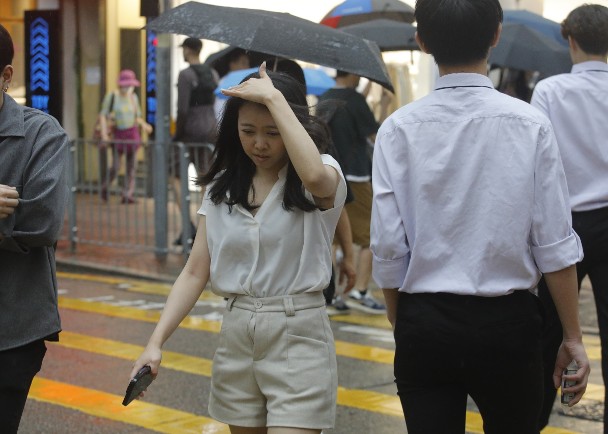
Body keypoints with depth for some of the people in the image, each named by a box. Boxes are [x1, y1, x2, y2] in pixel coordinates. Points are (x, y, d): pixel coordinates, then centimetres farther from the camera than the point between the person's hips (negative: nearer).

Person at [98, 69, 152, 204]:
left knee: (132, 165, -3)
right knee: (116, 166, -6)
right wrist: (104, 134, -15)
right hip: (117, 134, -4)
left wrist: (144, 125, -7)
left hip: (132, 133, 4)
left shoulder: (133, 97, 6)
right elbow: (103, 115, -7)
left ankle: (128, 195, 1)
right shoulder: (111, 96, -7)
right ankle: (105, 186, 22)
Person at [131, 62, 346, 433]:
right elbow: (195, 273, 6)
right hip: (236, 337, 5)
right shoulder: (223, 187, 8)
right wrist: (156, 342, -5)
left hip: (297, 337, -5)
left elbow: (314, 176, -32)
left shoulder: (322, 175, -5)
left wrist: (274, 97, -23)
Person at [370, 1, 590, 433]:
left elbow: (388, 247, -6)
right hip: (508, 323, 0)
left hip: (424, 325, 0)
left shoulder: (400, 129, -6)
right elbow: (555, 245, -7)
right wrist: (573, 337, 3)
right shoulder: (530, 124, -7)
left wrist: (401, 325, 10)